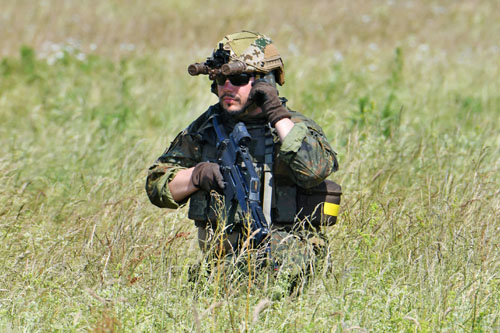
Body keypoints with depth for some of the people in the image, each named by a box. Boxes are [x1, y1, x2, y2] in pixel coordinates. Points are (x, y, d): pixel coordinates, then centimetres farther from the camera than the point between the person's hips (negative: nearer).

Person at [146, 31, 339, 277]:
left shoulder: (295, 127, 2)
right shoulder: (205, 128, 15)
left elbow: (316, 169, -20)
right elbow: (157, 186, 16)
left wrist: (278, 116, -15)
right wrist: (198, 175, -4)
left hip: (277, 260, -5)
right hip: (216, 262, 5)